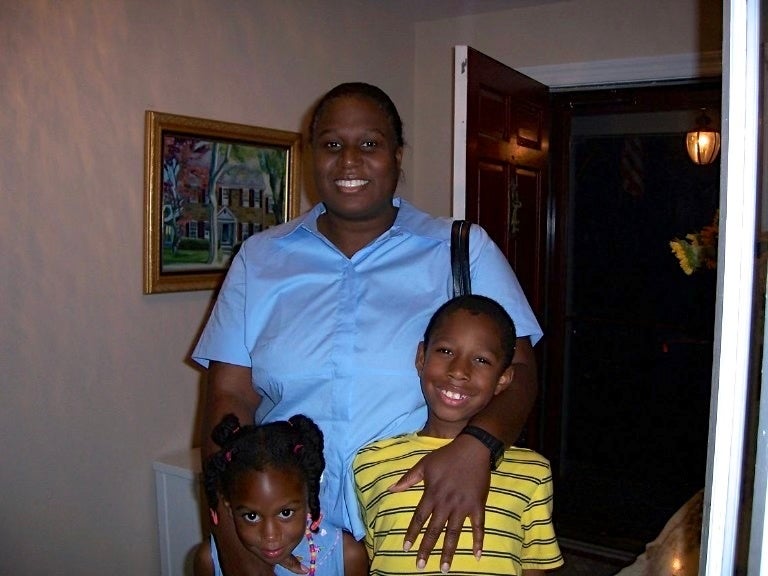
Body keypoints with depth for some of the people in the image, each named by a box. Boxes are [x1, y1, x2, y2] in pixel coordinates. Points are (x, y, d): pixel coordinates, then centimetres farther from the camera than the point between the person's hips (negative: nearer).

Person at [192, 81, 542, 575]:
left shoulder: (464, 250, 1)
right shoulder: (260, 257, 5)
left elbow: (517, 369, -4)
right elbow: (229, 396, 1)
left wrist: (476, 444, -25)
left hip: (424, 529, -1)